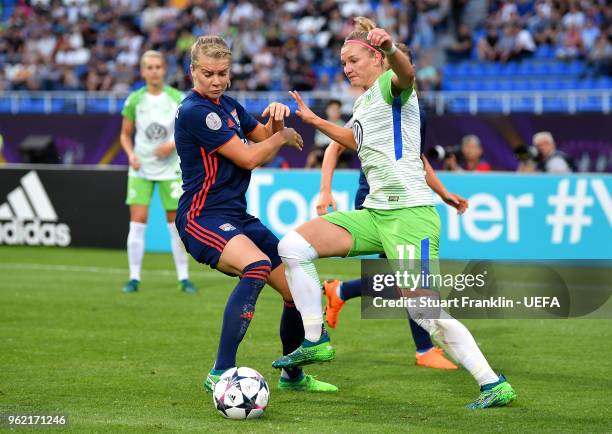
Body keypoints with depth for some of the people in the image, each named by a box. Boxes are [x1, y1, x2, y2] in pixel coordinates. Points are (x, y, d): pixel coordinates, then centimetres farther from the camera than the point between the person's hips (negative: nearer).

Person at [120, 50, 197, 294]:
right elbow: (125, 134, 8)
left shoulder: (177, 99, -3)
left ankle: (183, 278, 10)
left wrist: (173, 145, -14)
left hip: (170, 170, 0)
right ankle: (134, 278, -1)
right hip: (141, 169, 1)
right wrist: (131, 154, -10)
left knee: (176, 223, 1)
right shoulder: (134, 100, 0)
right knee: (137, 221, -8)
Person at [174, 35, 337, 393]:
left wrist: (276, 119, 2)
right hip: (203, 218, -9)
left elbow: (265, 138, 25)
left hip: (237, 217, 9)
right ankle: (220, 374, -39)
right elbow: (249, 158, -16)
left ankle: (293, 375, 33)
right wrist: (284, 136, 1)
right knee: (257, 266, -37)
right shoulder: (194, 111, -15)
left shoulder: (228, 105, 12)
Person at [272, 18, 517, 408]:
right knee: (293, 246, -4)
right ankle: (316, 342, 5)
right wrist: (314, 120, 44)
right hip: (375, 212, 9)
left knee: (425, 312, -15)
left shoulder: (390, 86, -5)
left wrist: (391, 50, -54)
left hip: (410, 213, -9)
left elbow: (406, 73, -32)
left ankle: (494, 385, -5)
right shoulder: (363, 101, 21)